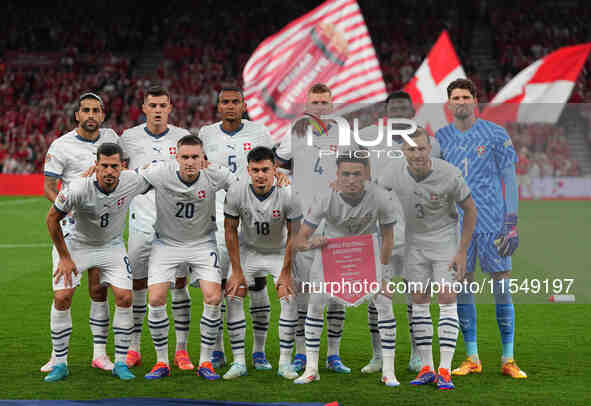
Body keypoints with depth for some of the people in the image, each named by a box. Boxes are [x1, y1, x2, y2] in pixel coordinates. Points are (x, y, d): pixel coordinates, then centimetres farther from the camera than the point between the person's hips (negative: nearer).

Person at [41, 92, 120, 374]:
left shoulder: (111, 138, 7)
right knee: (62, 294, -6)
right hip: (71, 226, -3)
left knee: (99, 290, 4)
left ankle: (100, 353, 11)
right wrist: (71, 210, -20)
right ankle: (58, 355, 3)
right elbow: (48, 188, -4)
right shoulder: (61, 146, -5)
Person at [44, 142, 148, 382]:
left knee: (124, 298, -11)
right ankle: (60, 364, 2)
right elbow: (52, 219, -16)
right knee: (61, 298, -12)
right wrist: (65, 258, -12)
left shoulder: (132, 181, -23)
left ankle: (120, 362, 3)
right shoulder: (78, 189, -31)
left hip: (112, 246, 2)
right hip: (77, 244, -2)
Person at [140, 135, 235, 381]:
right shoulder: (160, 173, -19)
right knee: (155, 299, -12)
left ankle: (205, 362, 2)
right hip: (166, 243, 0)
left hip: (202, 243, 0)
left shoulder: (214, 175, -16)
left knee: (213, 298, -15)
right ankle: (162, 362, 6)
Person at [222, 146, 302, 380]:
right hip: (247, 250, 1)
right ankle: (239, 362, -4)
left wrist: (285, 273, -15)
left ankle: (285, 362, -6)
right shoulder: (237, 192, -23)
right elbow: (230, 231, -11)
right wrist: (237, 271, -12)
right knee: (233, 296, -12)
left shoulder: (287, 194, -26)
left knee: (289, 298, -16)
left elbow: (293, 234, -16)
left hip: (279, 252, -1)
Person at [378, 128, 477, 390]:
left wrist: (462, 251, -10)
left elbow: (470, 210, -9)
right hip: (414, 241, 3)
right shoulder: (395, 170, -14)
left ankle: (445, 371, -10)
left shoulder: (450, 175, -22)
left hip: (444, 238, -3)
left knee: (447, 299, -10)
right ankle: (426, 368, 9)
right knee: (419, 301, 2)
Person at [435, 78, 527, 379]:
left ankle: (508, 359, 5)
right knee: (462, 287, 2)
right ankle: (472, 359, 11)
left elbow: (509, 179, 0)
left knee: (502, 286, -3)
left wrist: (512, 224, -7)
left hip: (493, 223, -2)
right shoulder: (440, 138, 8)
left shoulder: (495, 135, 0)